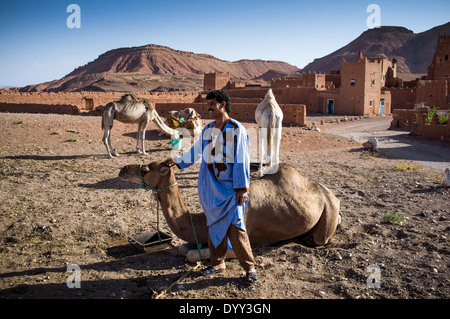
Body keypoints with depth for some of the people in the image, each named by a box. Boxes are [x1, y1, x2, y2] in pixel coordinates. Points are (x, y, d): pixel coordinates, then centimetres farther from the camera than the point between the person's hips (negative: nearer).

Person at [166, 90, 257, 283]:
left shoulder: (237, 130, -9)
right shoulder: (207, 130, 9)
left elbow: (242, 161, -12)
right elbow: (196, 151, 24)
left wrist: (242, 188, -14)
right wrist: (178, 161, 32)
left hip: (230, 188, -6)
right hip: (211, 187, 6)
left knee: (234, 227, -7)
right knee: (214, 224, 12)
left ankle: (249, 267, 7)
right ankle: (218, 263, 27)